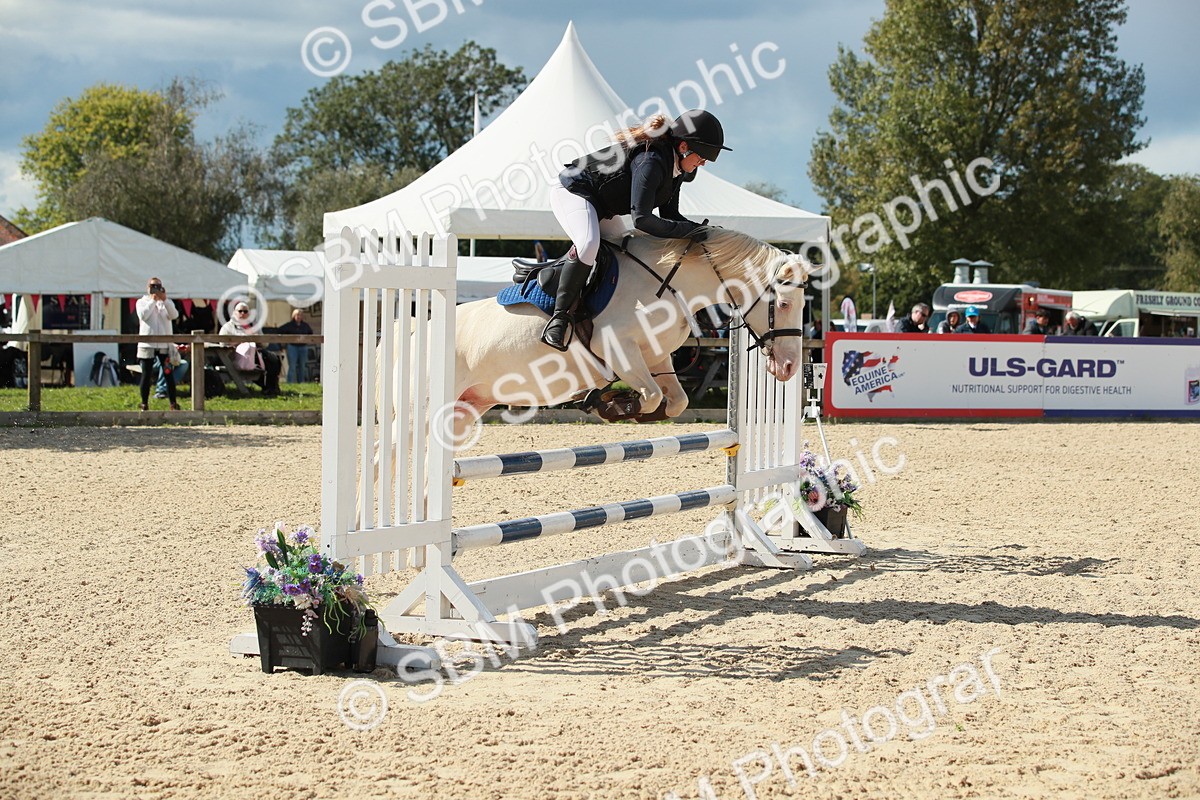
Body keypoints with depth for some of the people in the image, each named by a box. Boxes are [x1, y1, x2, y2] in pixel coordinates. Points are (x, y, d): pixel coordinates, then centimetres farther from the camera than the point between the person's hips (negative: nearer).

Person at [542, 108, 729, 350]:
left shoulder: (675, 169, -1)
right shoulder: (651, 161, -32)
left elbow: (670, 215, 4)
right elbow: (641, 219, -37)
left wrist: (702, 229, -11)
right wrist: (687, 231, -37)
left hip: (601, 207, 11)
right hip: (571, 192, -11)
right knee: (588, 244, -35)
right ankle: (560, 315, -30)